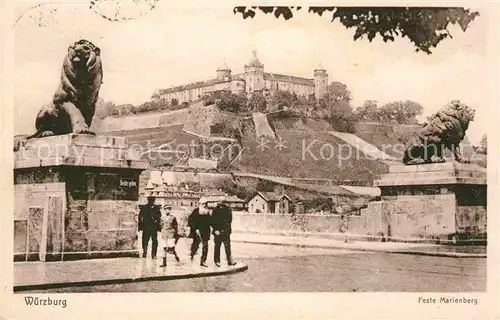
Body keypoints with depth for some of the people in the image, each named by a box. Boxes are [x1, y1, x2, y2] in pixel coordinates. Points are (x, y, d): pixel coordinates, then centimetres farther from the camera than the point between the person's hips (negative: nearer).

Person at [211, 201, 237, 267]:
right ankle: (217, 261, 14)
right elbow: (213, 221, 0)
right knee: (217, 246, 5)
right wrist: (215, 230, -11)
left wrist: (224, 229, -8)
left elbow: (229, 220, 2)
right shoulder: (215, 210, 0)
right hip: (217, 231, 0)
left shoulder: (227, 210, 2)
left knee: (227, 246, -4)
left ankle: (229, 261, -2)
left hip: (226, 231, 1)